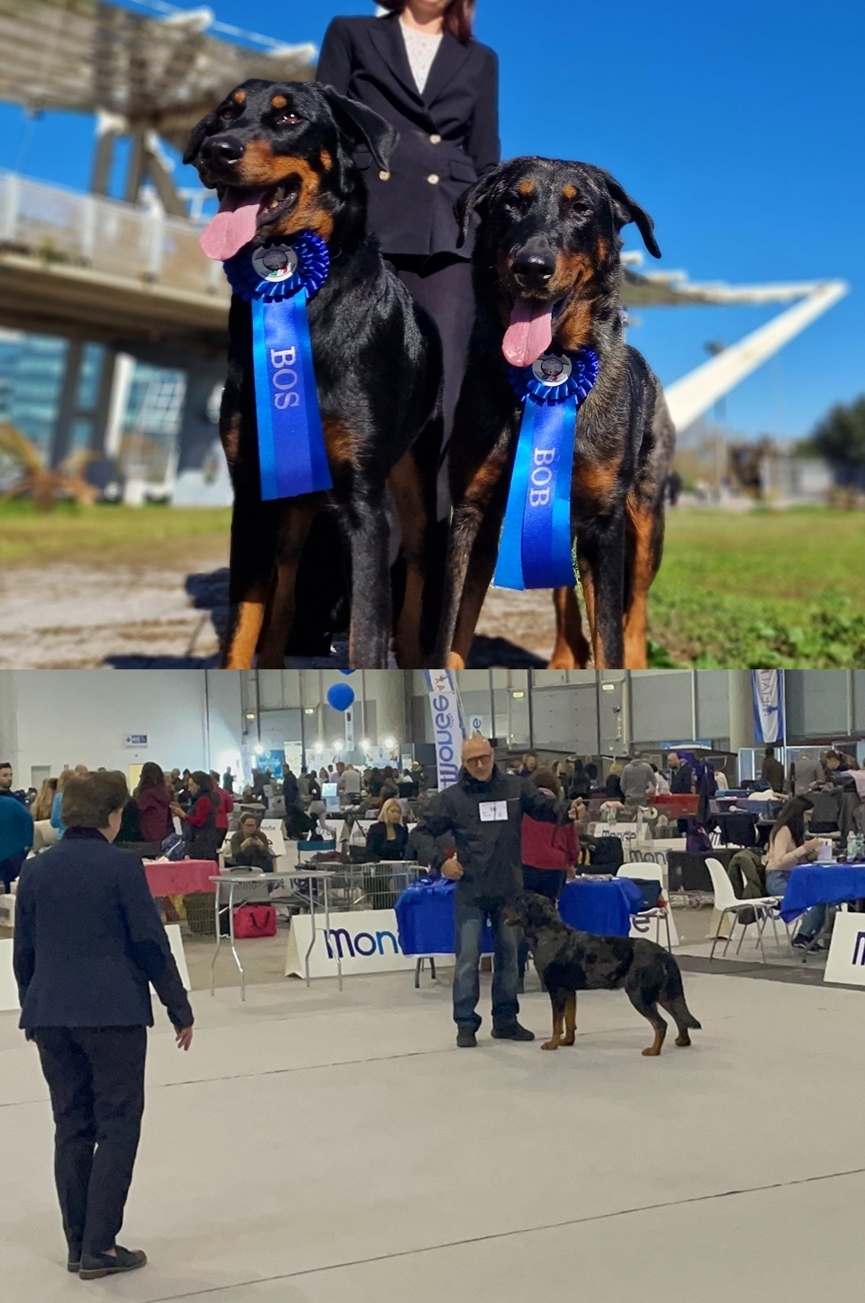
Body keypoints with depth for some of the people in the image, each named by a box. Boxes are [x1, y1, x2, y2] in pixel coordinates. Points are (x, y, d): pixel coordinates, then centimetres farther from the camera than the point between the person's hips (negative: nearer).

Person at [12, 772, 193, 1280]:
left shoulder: (37, 869, 7)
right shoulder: (121, 865, -8)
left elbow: (24, 950, 11)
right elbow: (150, 942, -8)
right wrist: (180, 1010, 0)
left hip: (52, 1014, 5)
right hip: (113, 1010, -5)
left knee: (72, 1127, 12)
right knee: (118, 1125, 2)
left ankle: (80, 1244, 16)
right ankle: (99, 1247, -2)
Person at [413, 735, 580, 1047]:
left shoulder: (515, 787, 2)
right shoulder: (451, 798, -3)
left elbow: (544, 806, 2)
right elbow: (422, 832, 1)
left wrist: (567, 811, -20)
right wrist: (440, 859, -14)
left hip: (509, 889, 3)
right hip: (471, 892, -3)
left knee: (509, 956, 12)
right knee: (468, 957, -2)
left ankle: (506, 1020, 24)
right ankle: (466, 1024, 7)